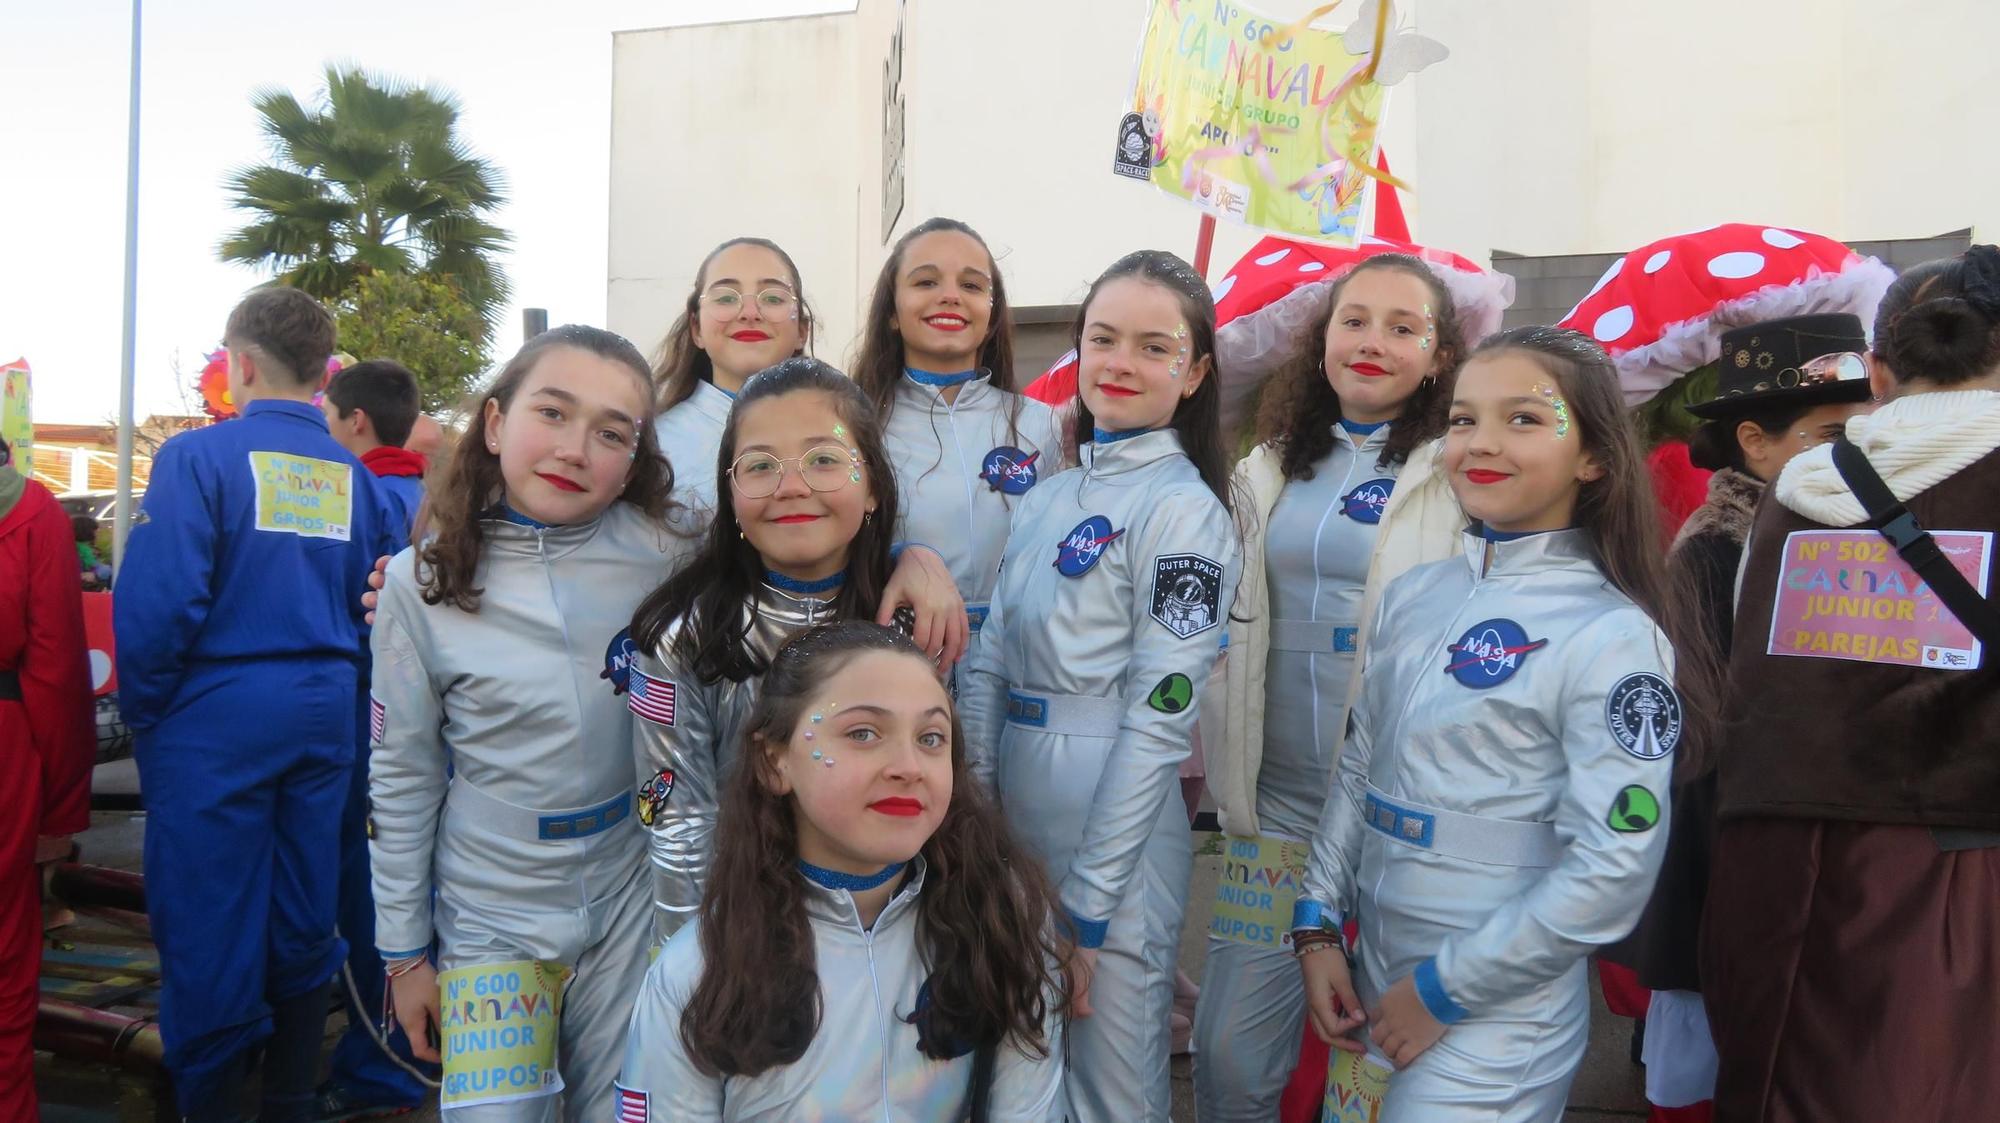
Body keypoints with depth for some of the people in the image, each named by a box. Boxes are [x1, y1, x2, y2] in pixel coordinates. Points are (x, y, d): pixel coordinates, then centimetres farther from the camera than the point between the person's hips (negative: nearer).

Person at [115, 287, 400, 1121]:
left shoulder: (199, 457, -10)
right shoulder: (355, 476, 4)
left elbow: (157, 602, -17)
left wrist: (143, 714, -2)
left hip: (219, 716, -5)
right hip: (324, 713, 5)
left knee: (208, 925, 6)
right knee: (303, 923, 14)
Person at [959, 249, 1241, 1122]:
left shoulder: (1184, 510, -11)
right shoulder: (1044, 498, 9)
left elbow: (1158, 719, -16)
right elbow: (987, 668, 7)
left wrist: (1084, 911, -16)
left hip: (1115, 830, -6)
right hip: (1012, 820, 7)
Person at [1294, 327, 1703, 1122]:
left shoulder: (1613, 635, -16)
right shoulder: (1413, 596, 2)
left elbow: (1612, 873, -19)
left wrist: (1444, 990, -15)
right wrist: (1317, 928, 2)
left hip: (1494, 1018, -6)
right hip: (1373, 984, 6)